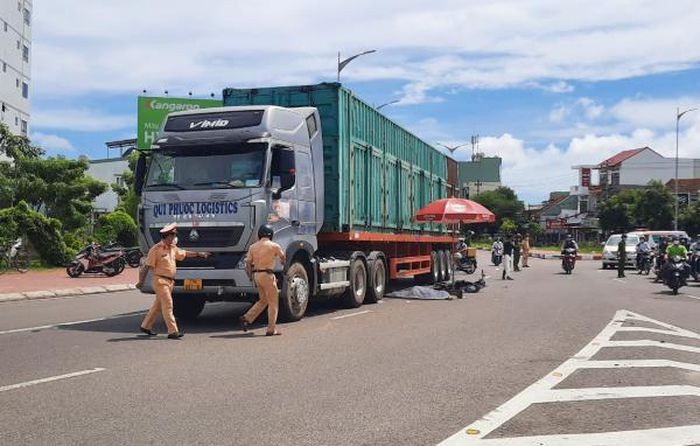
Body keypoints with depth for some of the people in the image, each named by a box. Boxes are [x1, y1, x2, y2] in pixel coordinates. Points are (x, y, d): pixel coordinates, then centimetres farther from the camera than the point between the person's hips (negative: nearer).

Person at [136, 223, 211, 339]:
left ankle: (146, 326, 28)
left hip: (170, 281, 8)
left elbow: (184, 253, 27)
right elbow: (147, 266, -13)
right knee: (168, 305, -11)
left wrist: (199, 254, 24)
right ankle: (173, 331, -11)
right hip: (160, 281, -8)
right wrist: (141, 281, -17)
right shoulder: (156, 249, -12)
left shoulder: (172, 248, 12)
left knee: (158, 305, 15)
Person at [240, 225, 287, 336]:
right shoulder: (274, 246, -4)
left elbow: (248, 263, 6)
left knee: (263, 300, 19)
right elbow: (283, 258, 13)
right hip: (267, 275, -6)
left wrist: (251, 277, 16)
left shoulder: (253, 246, 10)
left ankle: (246, 318, 7)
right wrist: (283, 262, 36)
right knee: (273, 302, 2)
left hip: (256, 275, 6)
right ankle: (271, 329, 0)